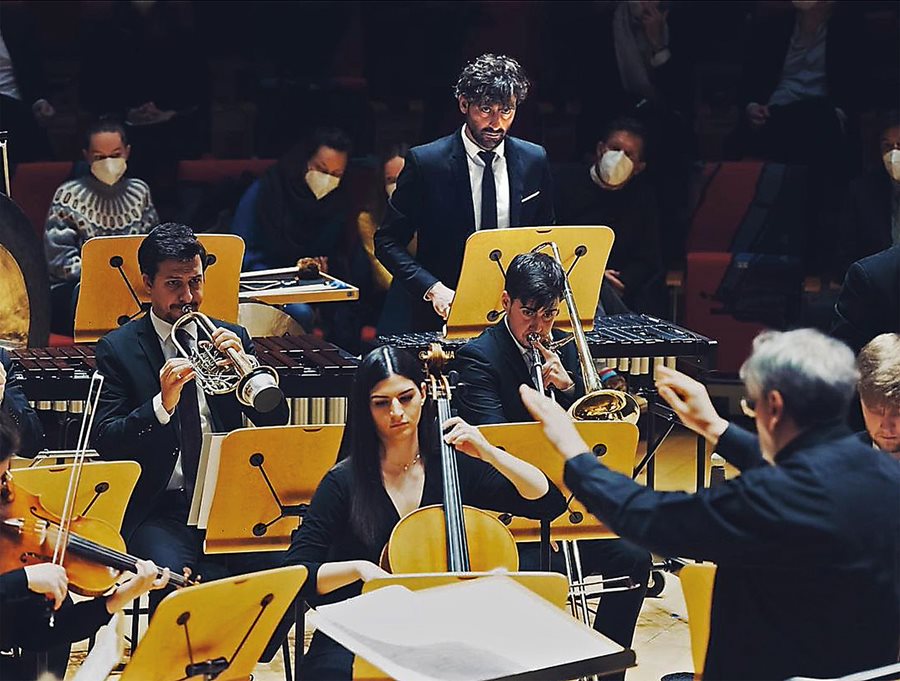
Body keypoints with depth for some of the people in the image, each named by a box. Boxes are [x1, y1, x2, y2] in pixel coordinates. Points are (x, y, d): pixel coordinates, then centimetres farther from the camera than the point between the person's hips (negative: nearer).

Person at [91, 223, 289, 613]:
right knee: (176, 581, -32)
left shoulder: (231, 339, 13)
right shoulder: (118, 348, 4)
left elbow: (276, 423, 7)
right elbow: (105, 443, -5)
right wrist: (162, 404, -21)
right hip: (158, 508, -3)